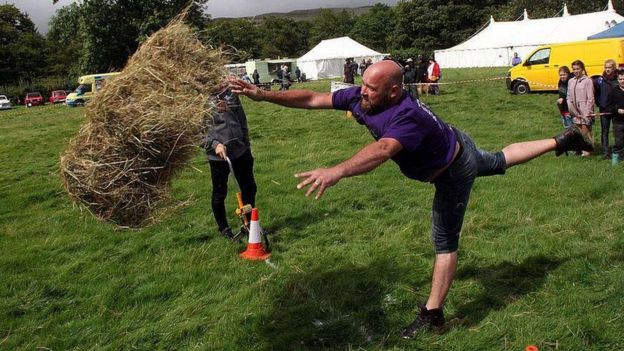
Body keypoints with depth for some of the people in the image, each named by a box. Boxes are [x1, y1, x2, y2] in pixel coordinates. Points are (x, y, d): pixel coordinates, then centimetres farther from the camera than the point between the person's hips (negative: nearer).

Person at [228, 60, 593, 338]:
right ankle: (562, 141, 49)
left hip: (455, 171, -8)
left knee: (445, 242, 0)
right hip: (457, 145, 8)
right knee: (501, 161, 32)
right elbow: (312, 99, -20)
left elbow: (383, 150, -65)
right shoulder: (361, 98, -22)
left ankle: (433, 314, 10)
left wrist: (336, 172, -79)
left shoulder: (408, 117, -45)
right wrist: (262, 94, -26)